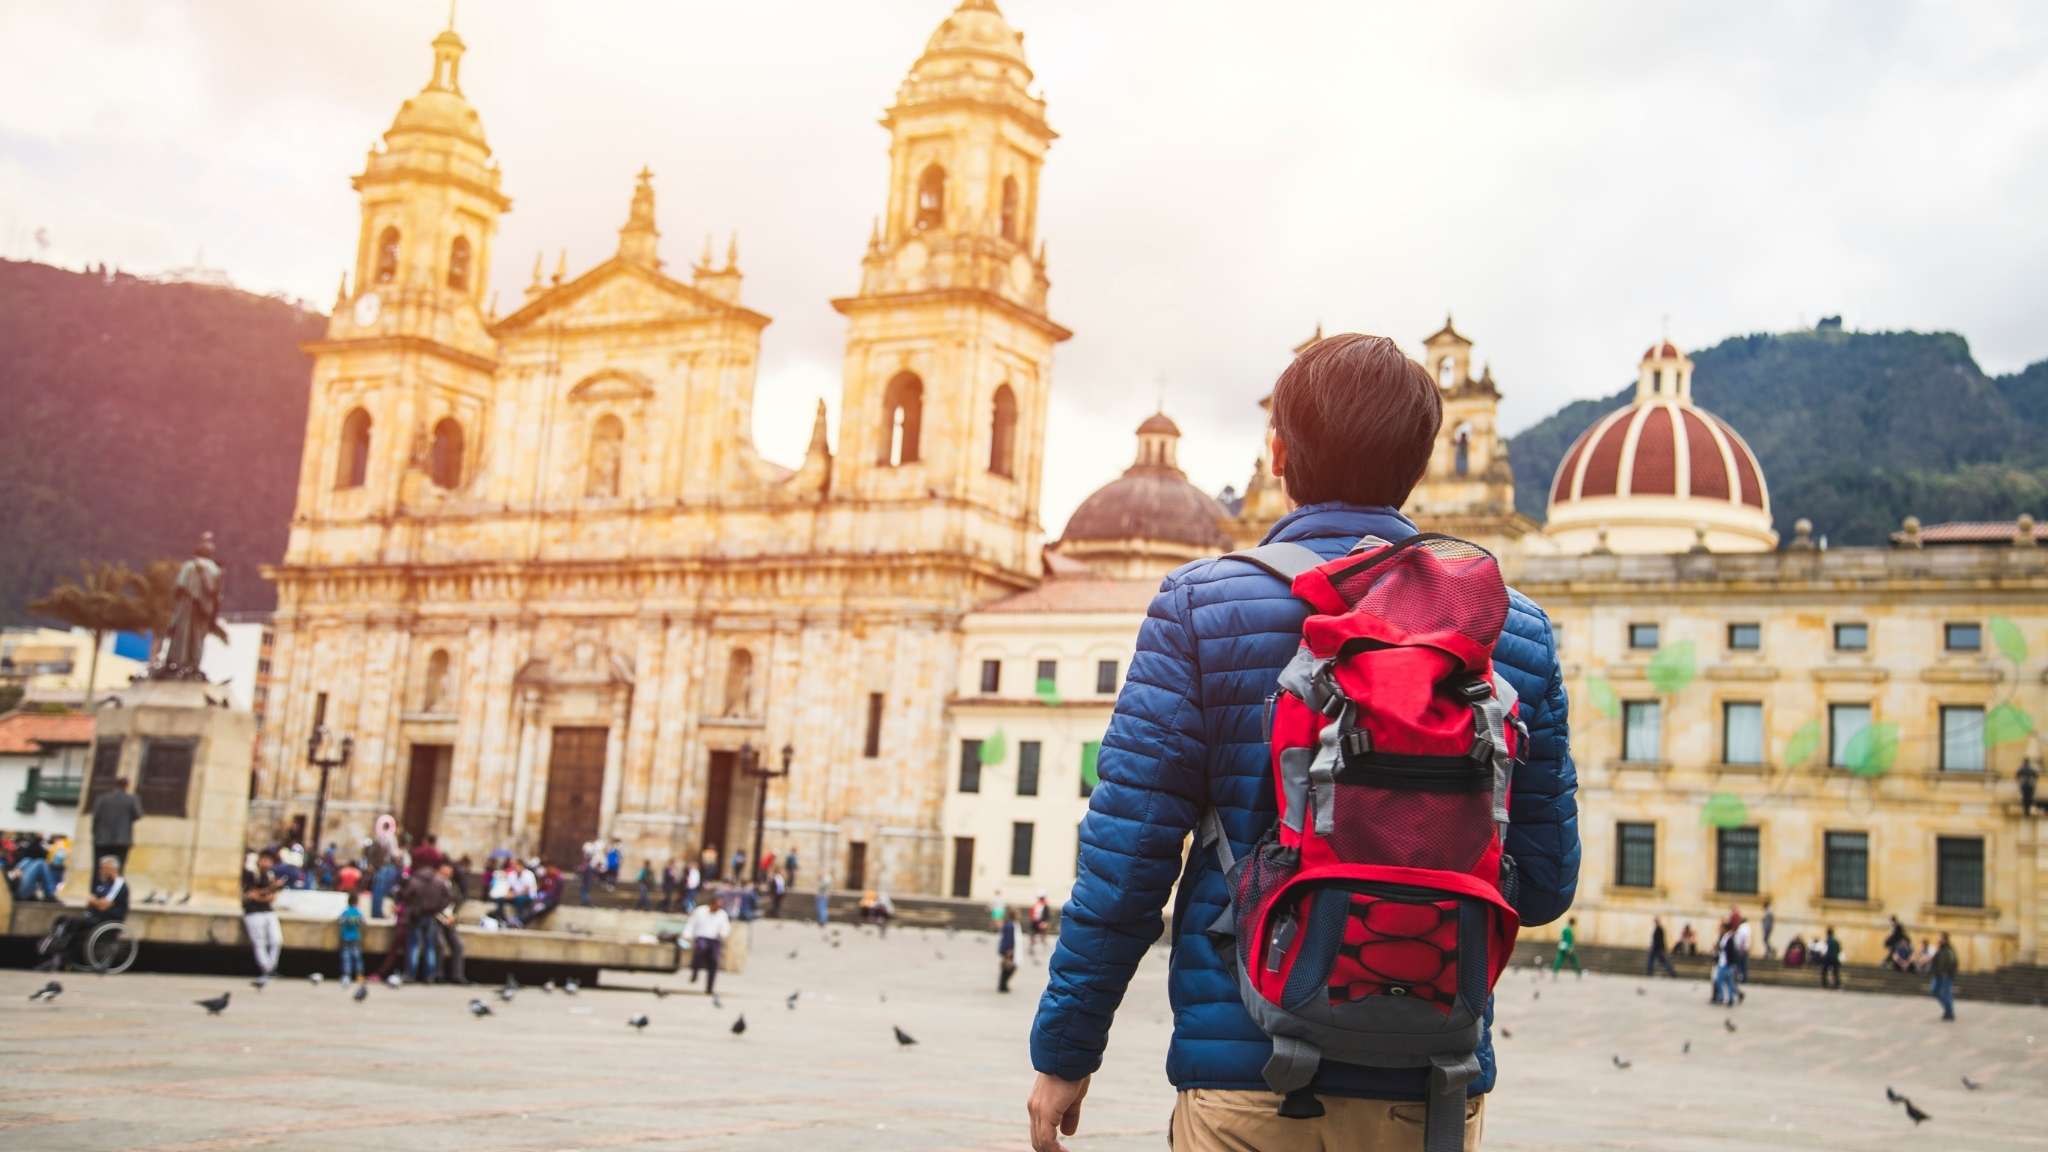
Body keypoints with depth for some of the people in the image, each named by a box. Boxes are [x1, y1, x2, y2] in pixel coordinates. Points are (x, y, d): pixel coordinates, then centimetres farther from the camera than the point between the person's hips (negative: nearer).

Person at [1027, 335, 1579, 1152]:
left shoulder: (1202, 605, -6)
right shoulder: (1513, 626, 2)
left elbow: (1127, 854, -8)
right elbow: (1545, 884, 4)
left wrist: (1064, 1049, 3)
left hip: (1247, 1080, -2)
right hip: (1431, 1085, 2)